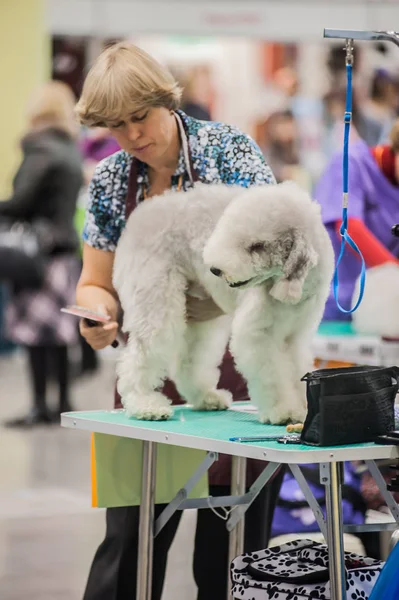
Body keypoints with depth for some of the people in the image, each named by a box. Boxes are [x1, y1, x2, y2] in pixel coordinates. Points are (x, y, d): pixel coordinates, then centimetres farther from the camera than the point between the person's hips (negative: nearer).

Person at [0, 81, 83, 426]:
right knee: (58, 331, 13)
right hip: (66, 247, 8)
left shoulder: (41, 150, -12)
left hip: (41, 251, -8)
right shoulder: (70, 151, 13)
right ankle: (63, 401, 17)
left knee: (34, 331, -4)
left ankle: (40, 406, -3)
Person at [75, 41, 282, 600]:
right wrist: (97, 314, -13)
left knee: (231, 551, 2)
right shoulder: (110, 181, 5)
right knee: (128, 541, 1)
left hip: (239, 367, -3)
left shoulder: (227, 149, -5)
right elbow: (96, 283, 11)